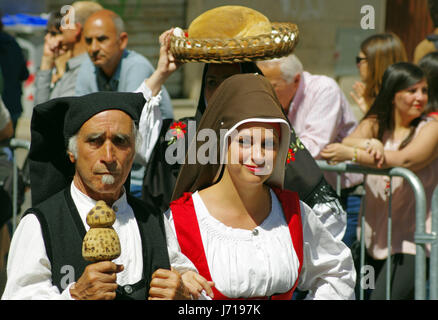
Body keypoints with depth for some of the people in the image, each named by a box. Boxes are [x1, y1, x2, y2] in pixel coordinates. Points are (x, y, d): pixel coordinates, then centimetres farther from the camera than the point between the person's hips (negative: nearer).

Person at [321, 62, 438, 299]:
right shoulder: (374, 124, 11)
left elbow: (405, 160, -19)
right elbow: (348, 142, -8)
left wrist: (351, 153, -24)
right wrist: (369, 144, -31)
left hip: (409, 242, -5)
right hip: (372, 238, 5)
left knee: (382, 297, -19)